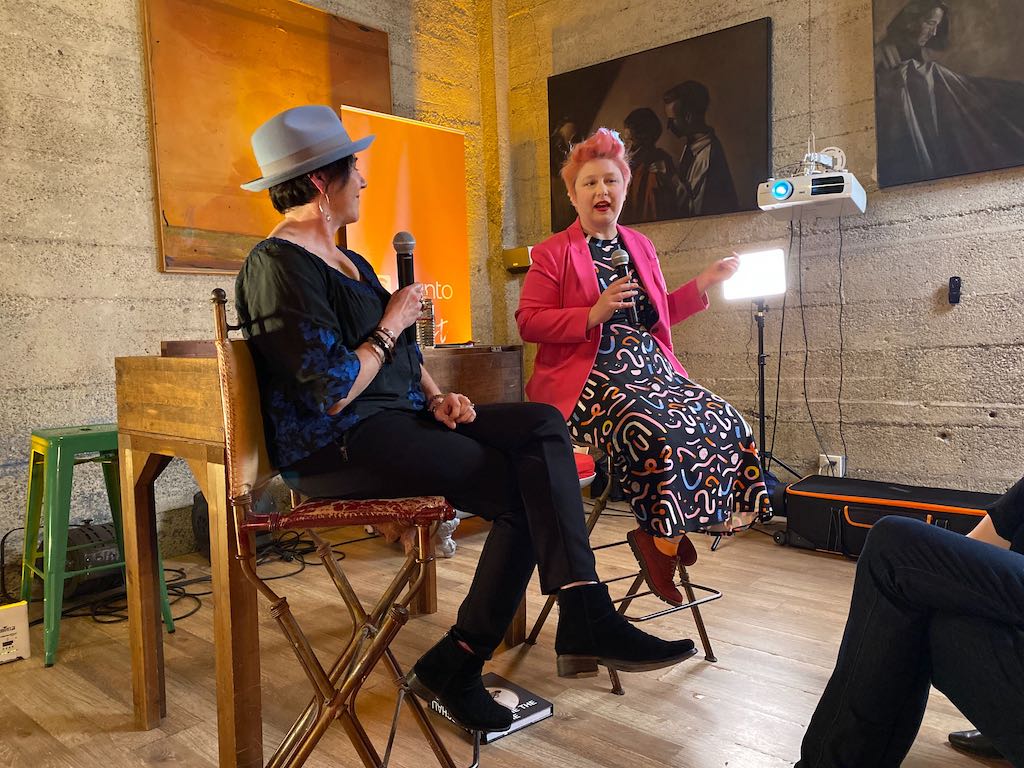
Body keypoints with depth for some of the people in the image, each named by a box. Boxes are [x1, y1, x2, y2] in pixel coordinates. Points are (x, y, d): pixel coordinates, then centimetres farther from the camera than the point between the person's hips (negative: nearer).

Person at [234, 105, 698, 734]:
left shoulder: (350, 262, 21)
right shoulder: (280, 265, -11)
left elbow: (403, 351, 23)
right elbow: (332, 394, -20)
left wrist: (436, 397, 3)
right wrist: (391, 326, -7)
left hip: (397, 419, 9)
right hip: (336, 447, -9)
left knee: (543, 424, -11)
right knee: (525, 490, -17)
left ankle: (586, 624, -17)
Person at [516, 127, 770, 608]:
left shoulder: (640, 246, 22)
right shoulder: (554, 253, 3)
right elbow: (528, 323, -6)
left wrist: (707, 281, 21)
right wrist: (594, 313, -17)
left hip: (652, 369, 7)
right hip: (589, 377, -6)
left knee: (725, 424, -17)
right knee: (657, 431, -34)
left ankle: (662, 537, -7)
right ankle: (661, 535, -12)